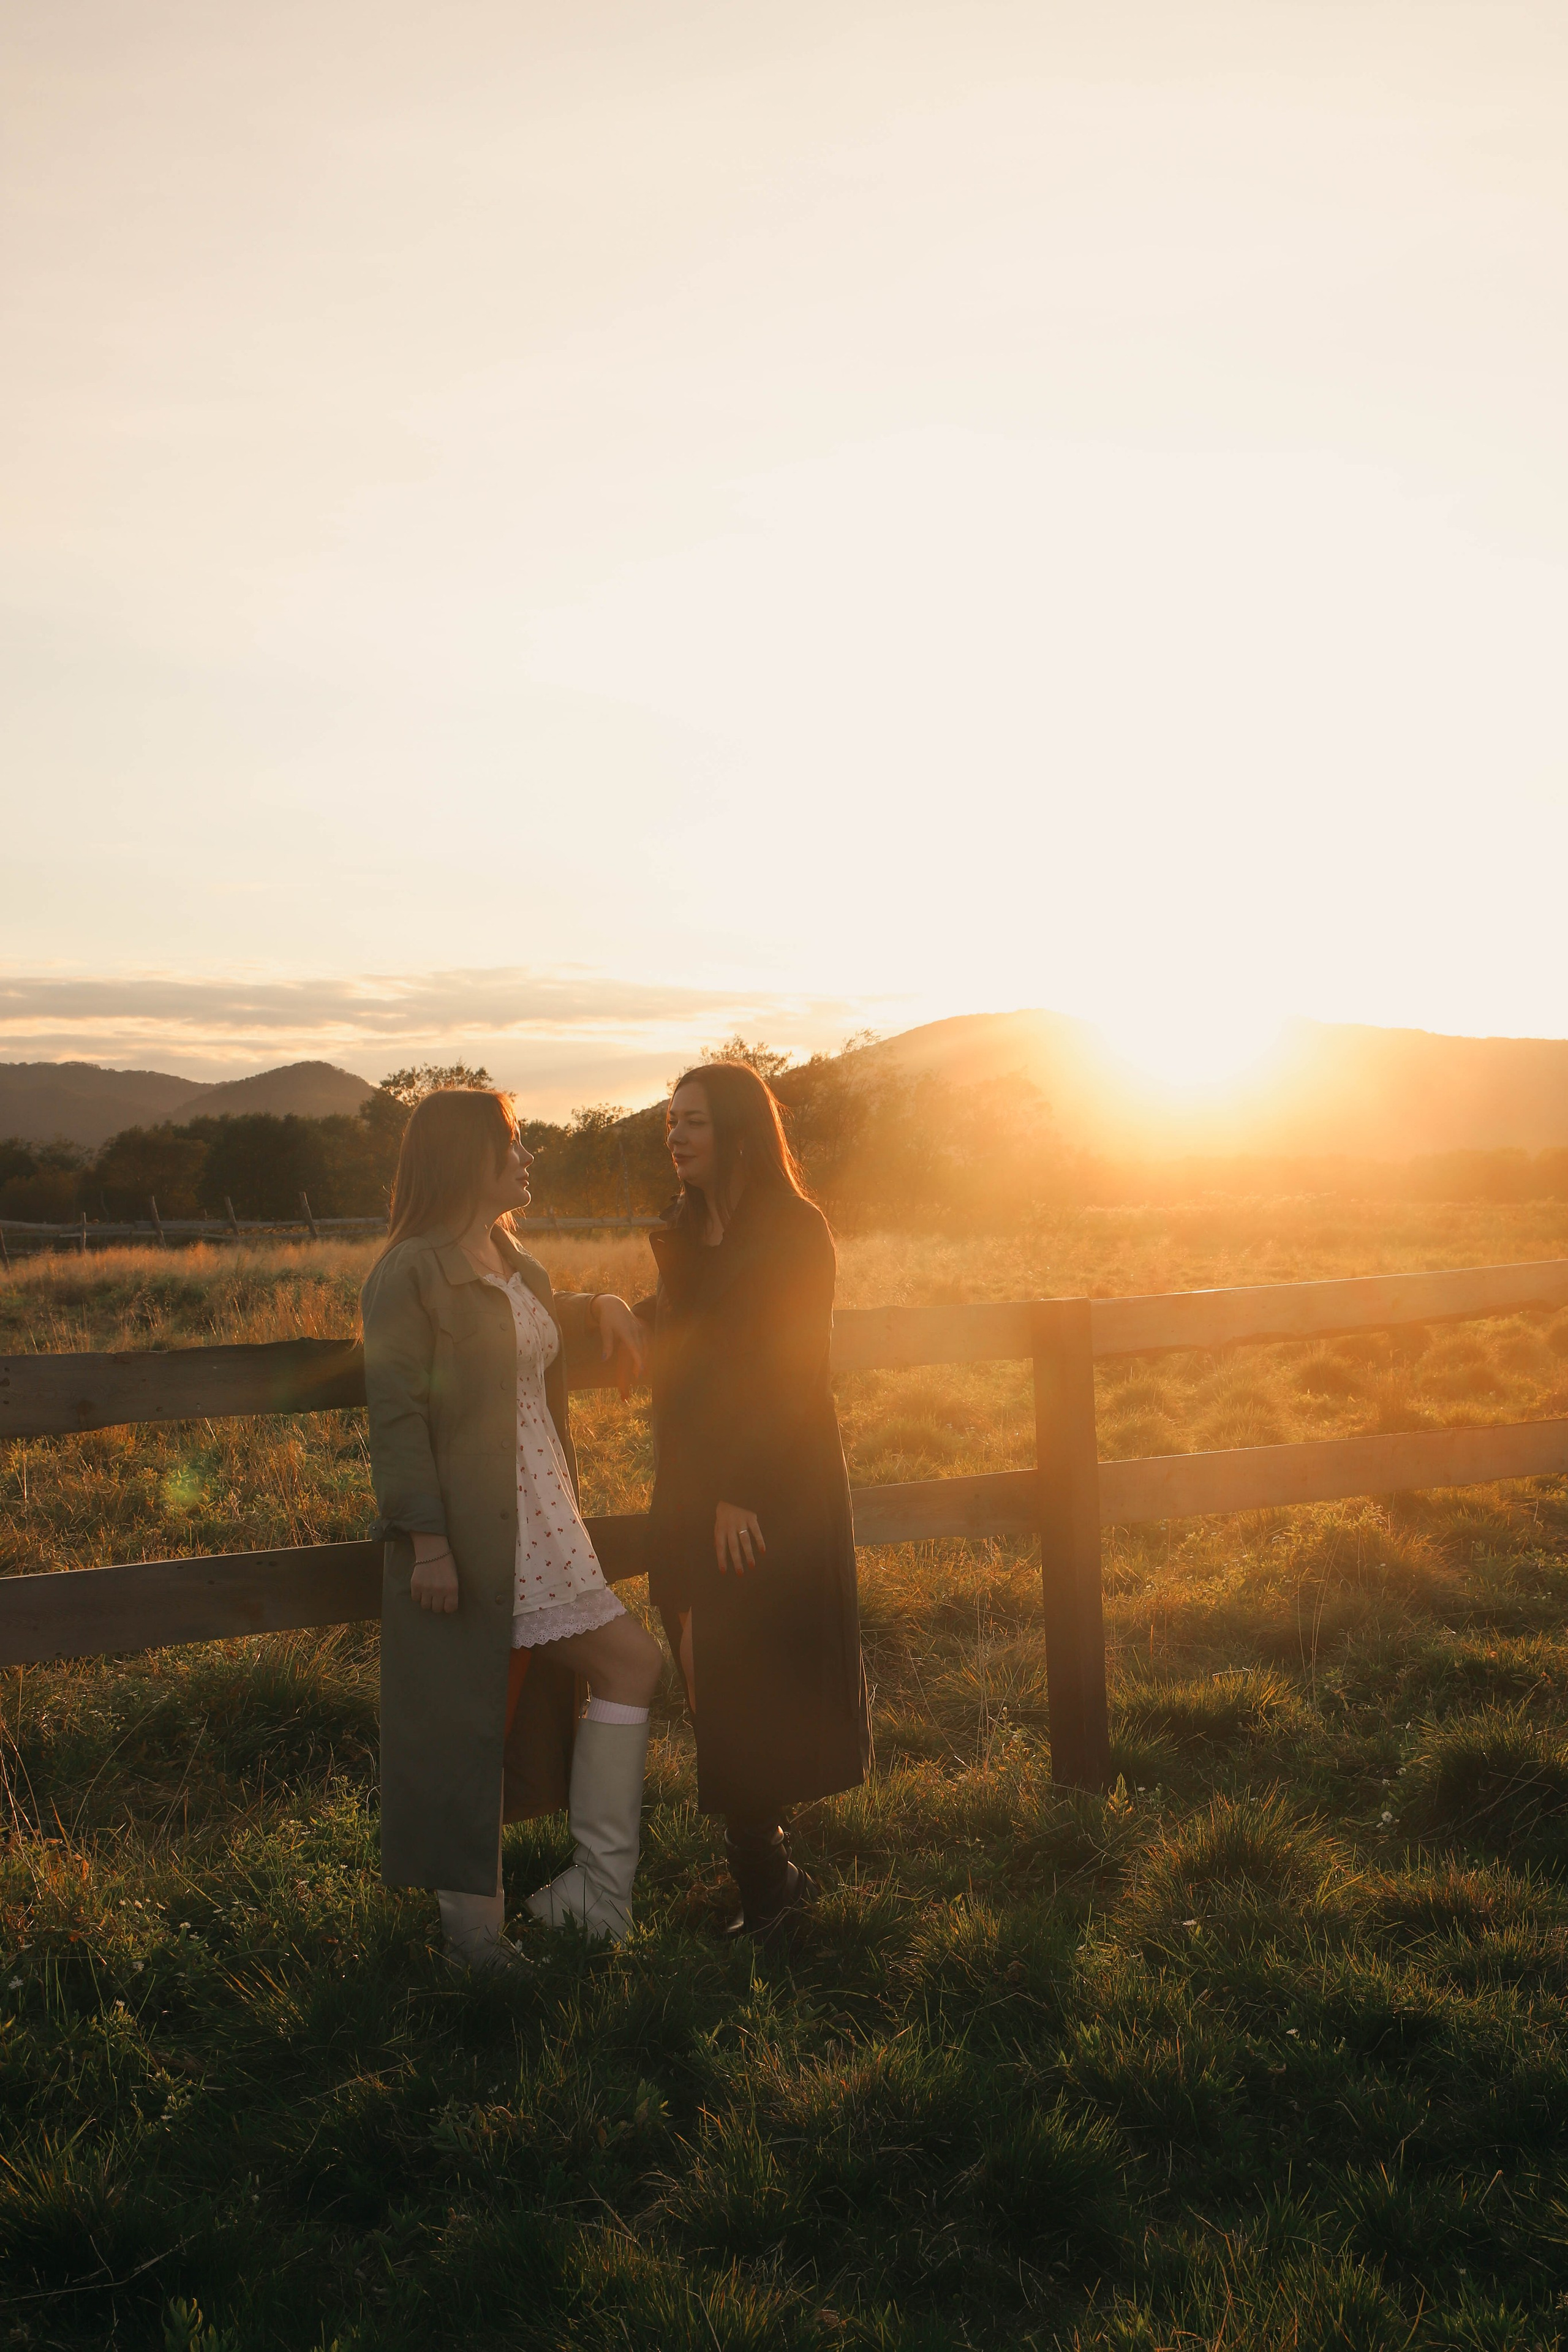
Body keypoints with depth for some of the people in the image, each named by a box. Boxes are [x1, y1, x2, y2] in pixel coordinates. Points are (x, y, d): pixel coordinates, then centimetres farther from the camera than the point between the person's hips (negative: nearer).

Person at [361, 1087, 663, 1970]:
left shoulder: (512, 1259, 12)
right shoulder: (410, 1274, -13)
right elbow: (397, 1414, -16)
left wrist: (603, 1310, 13)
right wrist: (425, 1540, -20)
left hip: (540, 1520, 9)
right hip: (468, 1534, -8)